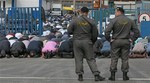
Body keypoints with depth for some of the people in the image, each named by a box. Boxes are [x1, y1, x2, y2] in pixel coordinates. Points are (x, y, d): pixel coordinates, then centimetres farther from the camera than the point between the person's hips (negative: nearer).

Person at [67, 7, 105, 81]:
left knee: (78, 59, 7)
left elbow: (69, 31, -3)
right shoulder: (91, 22, -2)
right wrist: (92, 41, 17)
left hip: (77, 42, 0)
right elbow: (95, 34, 1)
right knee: (91, 59, 5)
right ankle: (96, 75, 1)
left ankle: (80, 75, 8)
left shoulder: (74, 21, -5)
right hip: (87, 42, 0)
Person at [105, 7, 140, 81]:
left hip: (115, 41, -2)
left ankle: (113, 75, 4)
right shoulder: (130, 21, 4)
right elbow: (137, 32, 3)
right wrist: (131, 39, 7)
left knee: (114, 59, 4)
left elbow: (107, 31, -14)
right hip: (126, 42, 2)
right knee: (125, 59, 7)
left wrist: (109, 39, -2)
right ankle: (125, 75, 9)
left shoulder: (114, 20, -7)